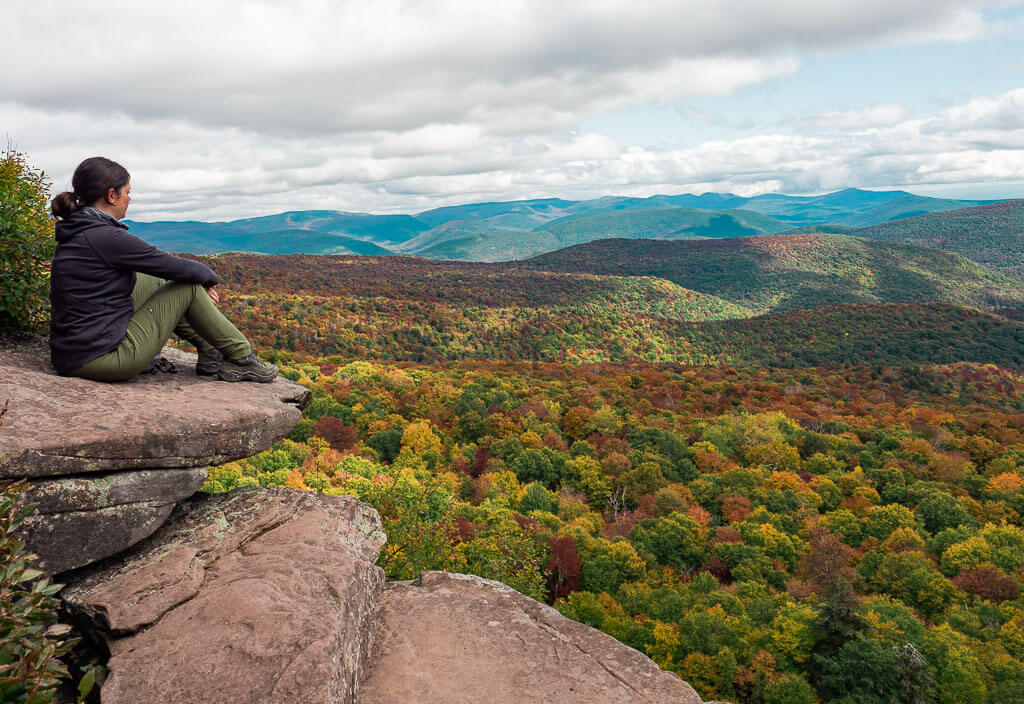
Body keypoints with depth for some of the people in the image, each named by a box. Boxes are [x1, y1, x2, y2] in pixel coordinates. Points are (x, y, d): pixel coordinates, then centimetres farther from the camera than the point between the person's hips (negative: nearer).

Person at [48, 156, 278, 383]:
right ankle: (242, 359, 10)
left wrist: (202, 281, 18)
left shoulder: (77, 232, 11)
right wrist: (209, 277, 9)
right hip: (103, 359, -10)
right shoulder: (104, 237, -18)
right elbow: (179, 268, -12)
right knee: (188, 287, 0)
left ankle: (210, 352, 24)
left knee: (154, 282, 21)